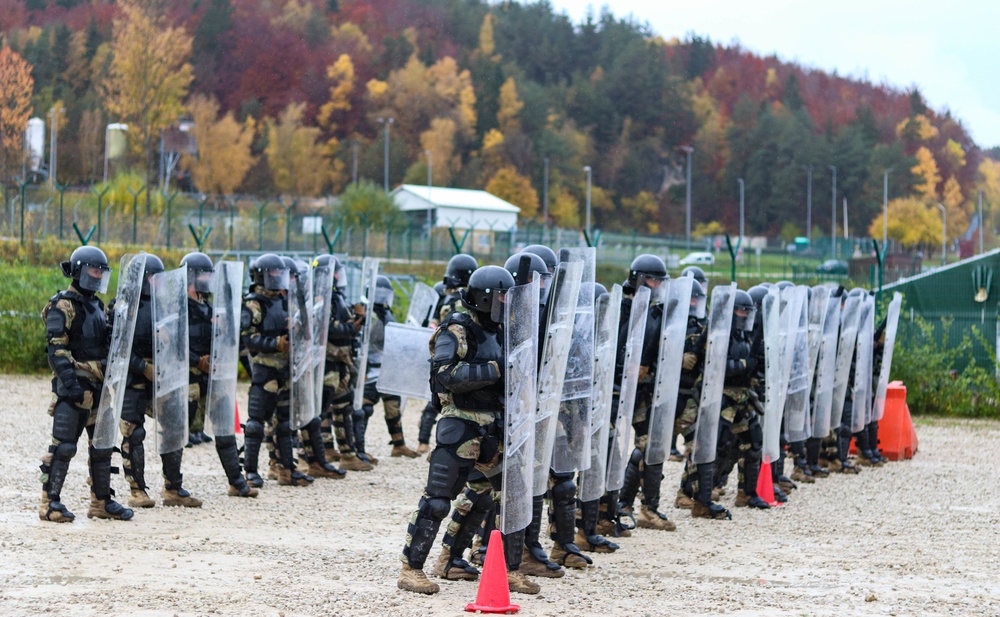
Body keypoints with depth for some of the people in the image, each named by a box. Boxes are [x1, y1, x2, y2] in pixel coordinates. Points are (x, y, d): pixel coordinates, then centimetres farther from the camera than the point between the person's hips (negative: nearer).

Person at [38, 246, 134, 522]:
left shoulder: (96, 305, 18)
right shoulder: (63, 306, -9)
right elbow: (56, 349, -16)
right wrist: (70, 383, -23)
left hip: (98, 386, 8)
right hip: (74, 387, -8)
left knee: (103, 445, 10)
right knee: (63, 446, -8)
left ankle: (102, 502, 18)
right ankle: (49, 504, -4)